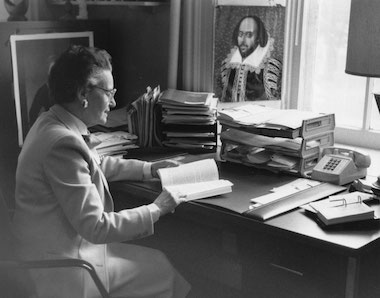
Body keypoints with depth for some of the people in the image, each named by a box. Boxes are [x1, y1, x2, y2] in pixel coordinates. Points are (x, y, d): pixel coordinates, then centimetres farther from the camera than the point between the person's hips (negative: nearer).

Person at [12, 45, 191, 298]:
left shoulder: (51, 124, 2)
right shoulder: (63, 144, -29)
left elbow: (97, 165, 19)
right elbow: (95, 227, -26)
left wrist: (148, 169, 13)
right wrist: (156, 210, -16)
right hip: (61, 269, -10)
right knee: (168, 271, -1)